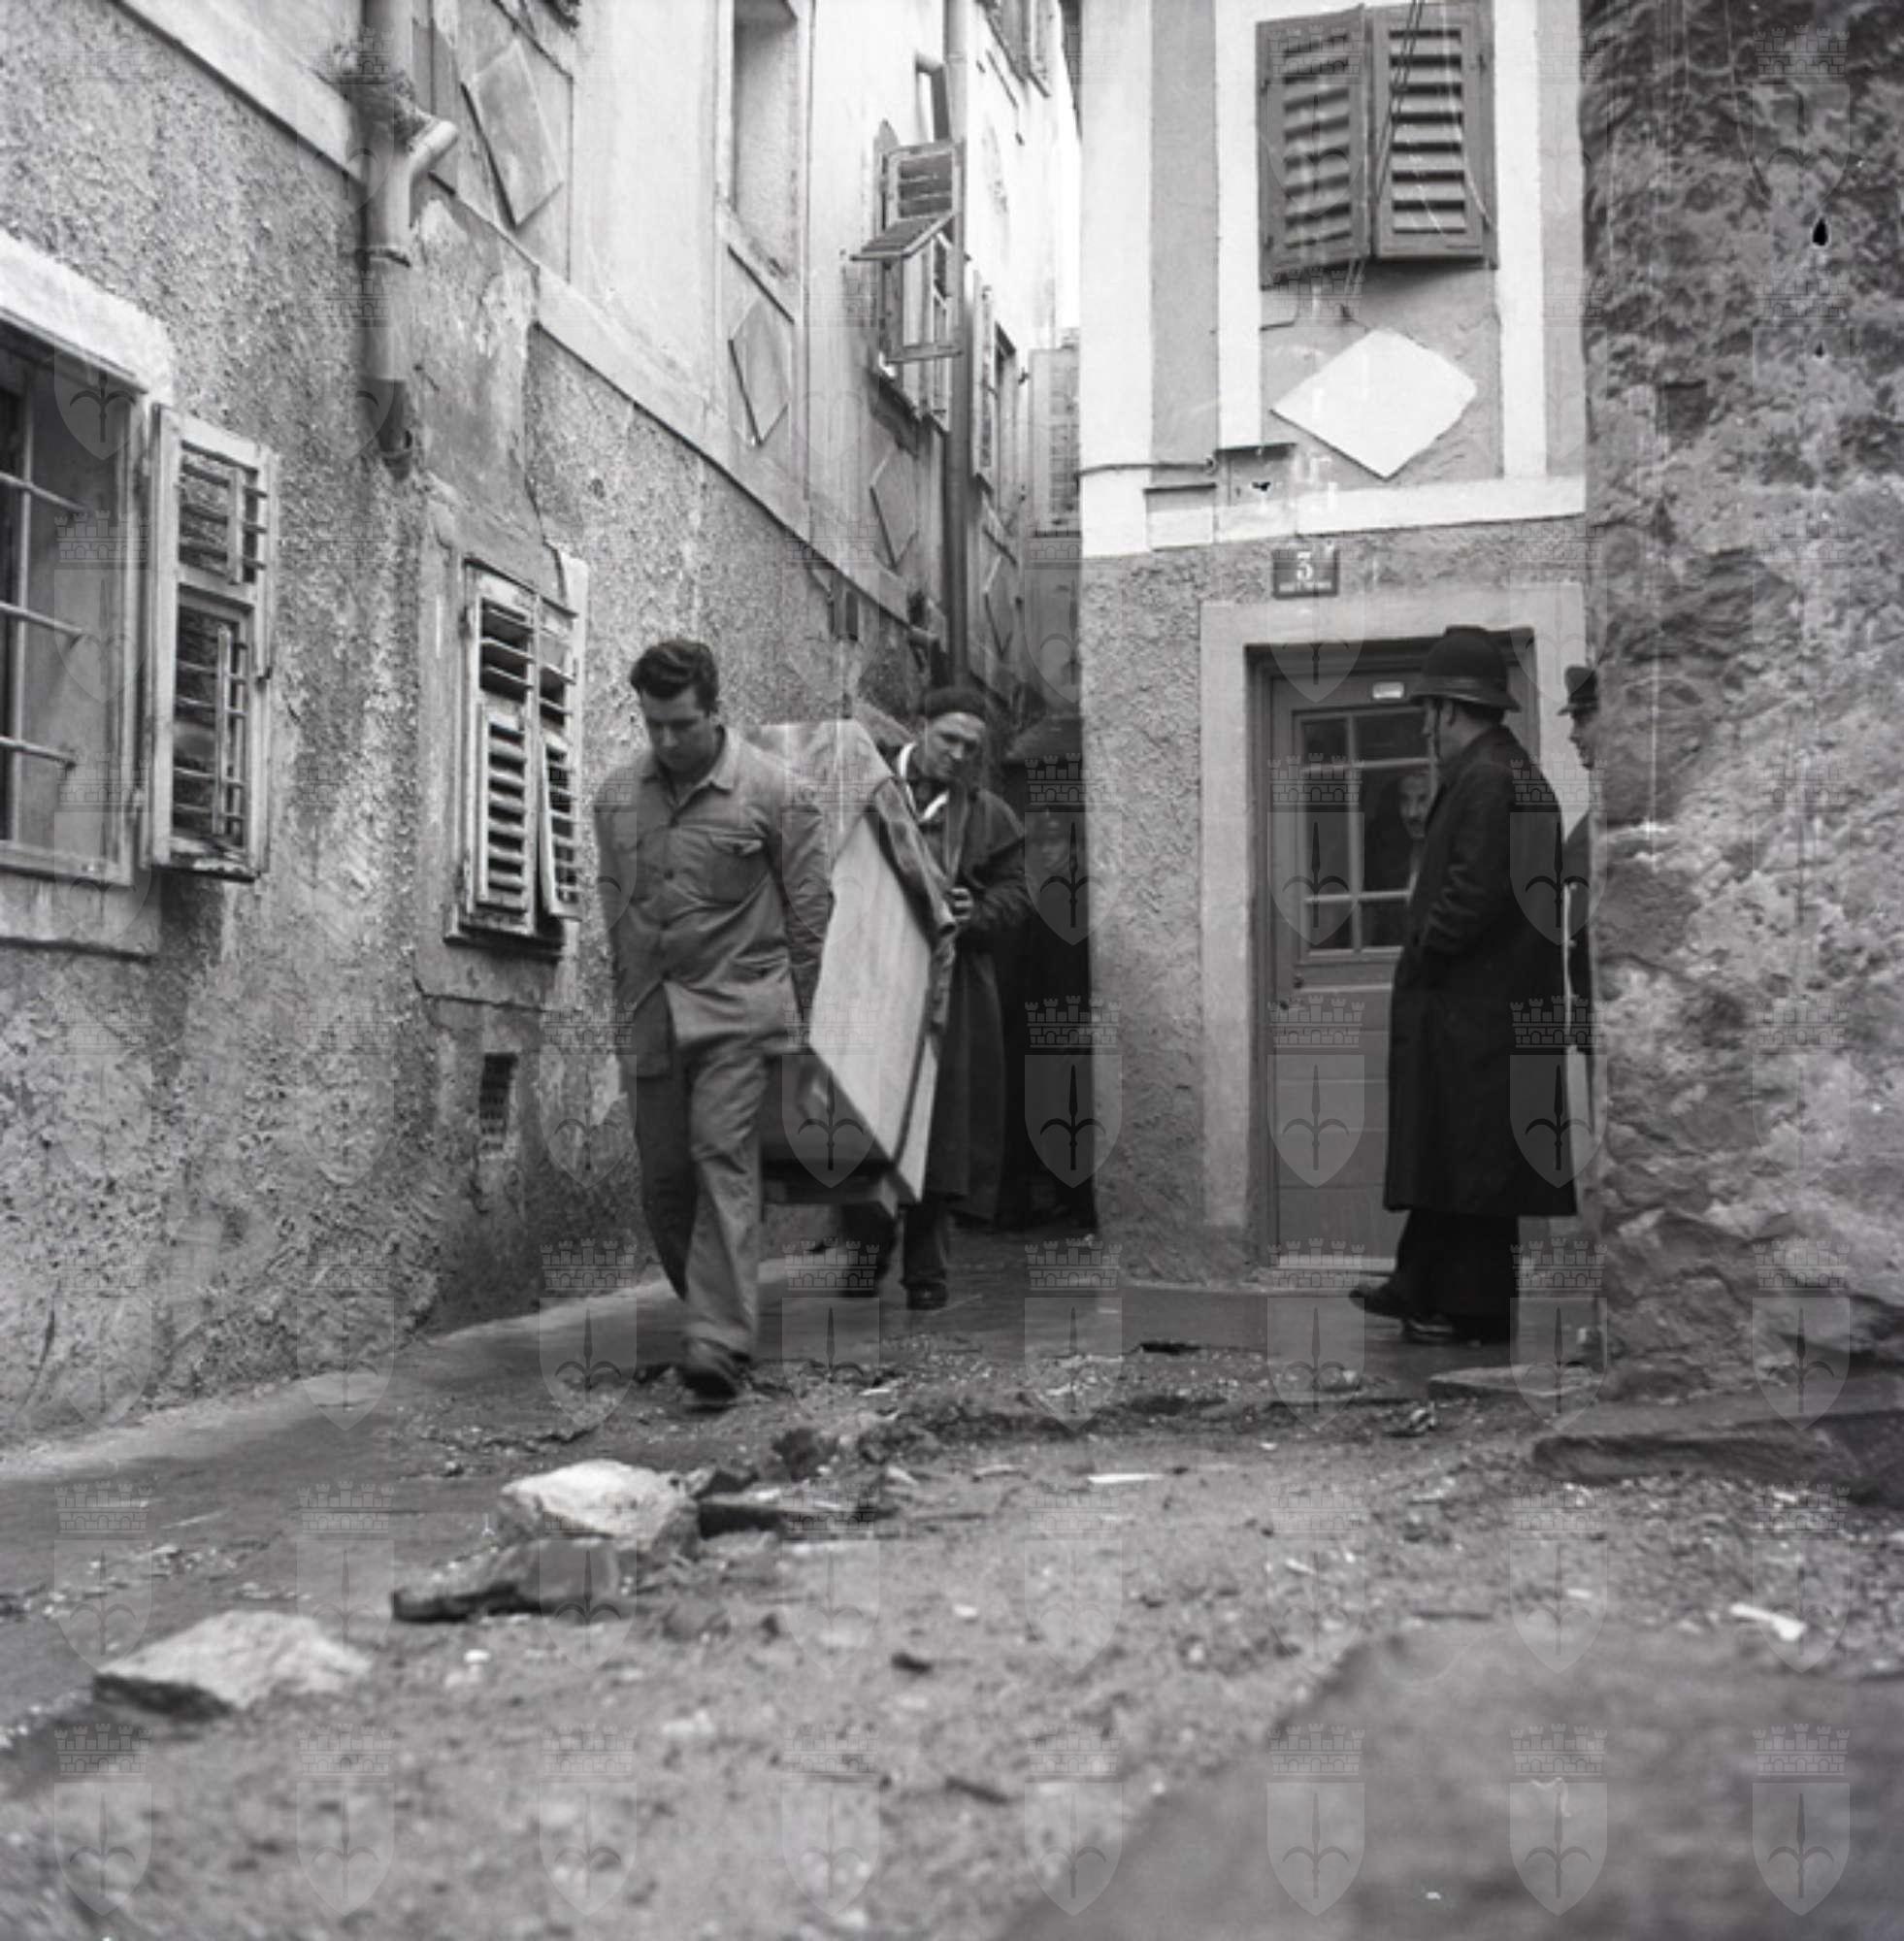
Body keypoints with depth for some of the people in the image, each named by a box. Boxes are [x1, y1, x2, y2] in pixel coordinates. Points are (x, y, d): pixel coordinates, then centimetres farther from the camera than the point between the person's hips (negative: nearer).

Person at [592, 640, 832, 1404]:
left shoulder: (775, 793, -3)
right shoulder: (617, 798, 9)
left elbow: (810, 911, 1)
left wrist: (797, 1019, 0)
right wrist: (627, 1011, 16)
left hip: (737, 1005, -5)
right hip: (652, 1015, 5)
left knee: (722, 1157, -16)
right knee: (662, 1180, 6)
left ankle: (722, 1342, -18)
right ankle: (709, 1310, 25)